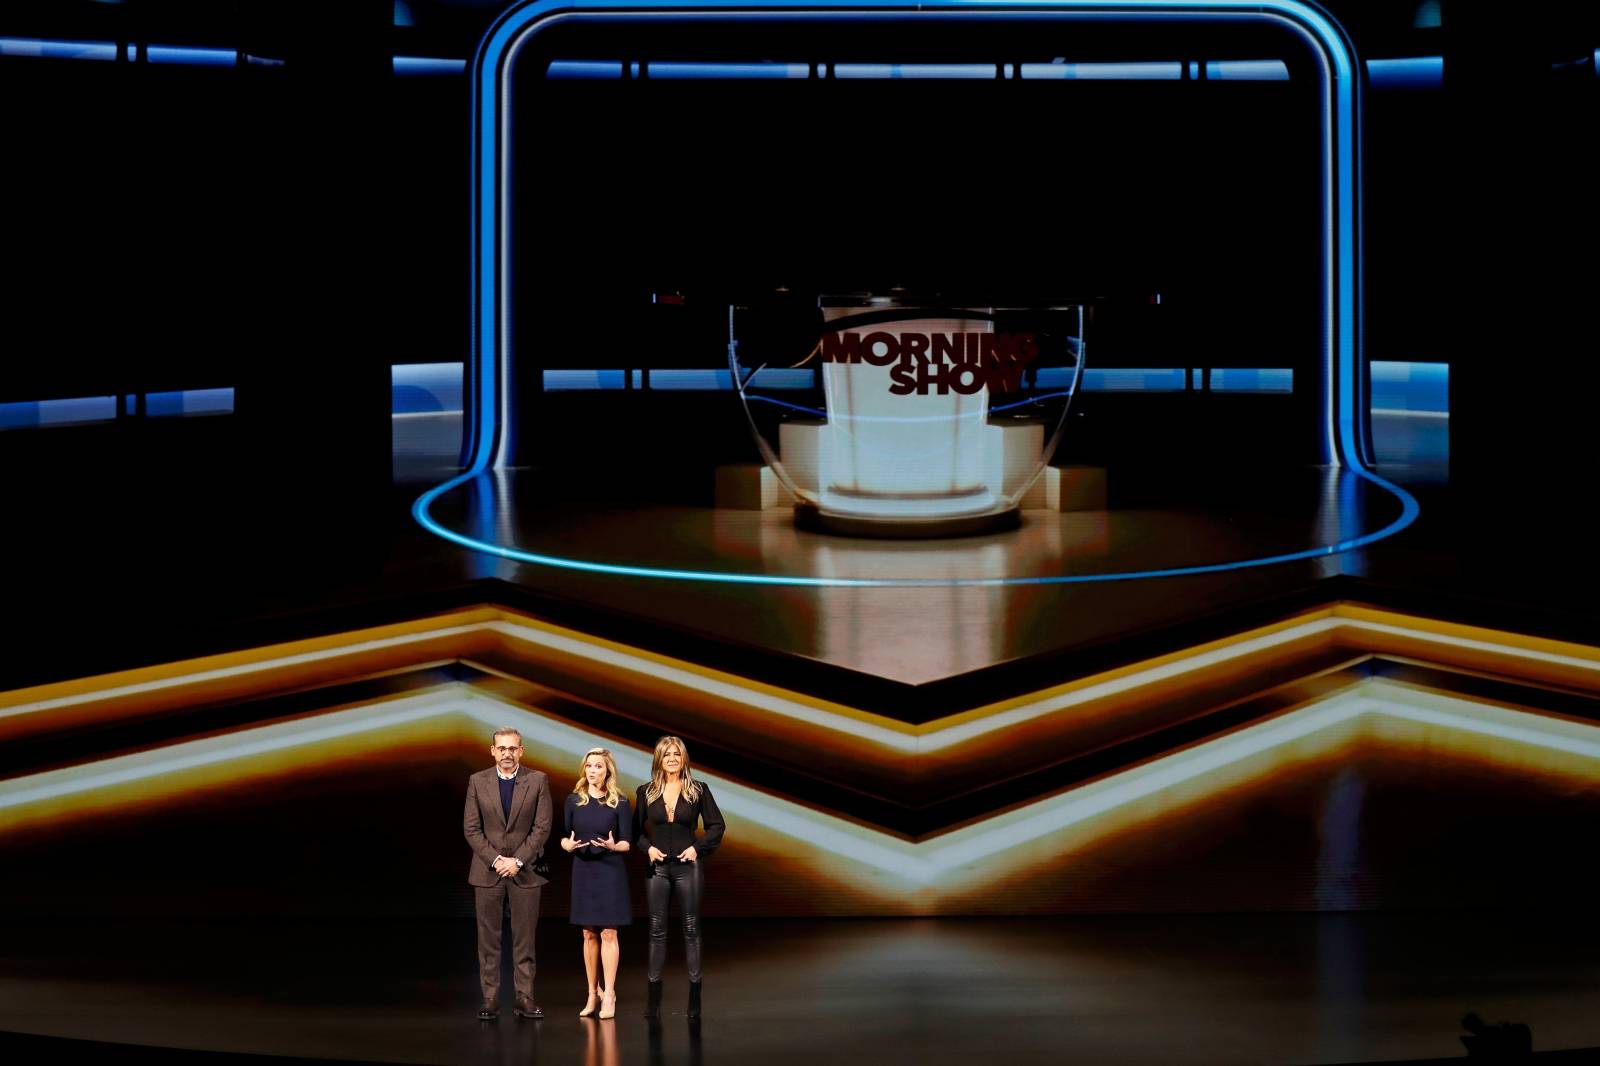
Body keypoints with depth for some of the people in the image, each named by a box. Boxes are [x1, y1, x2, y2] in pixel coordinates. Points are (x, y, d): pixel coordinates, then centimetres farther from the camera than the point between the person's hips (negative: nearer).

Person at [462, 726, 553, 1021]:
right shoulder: (477, 781, 3)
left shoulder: (538, 781, 1)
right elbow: (471, 828, 0)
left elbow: (542, 827, -3)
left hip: (524, 870, -1)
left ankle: (525, 999, 5)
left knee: (524, 938, 2)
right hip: (487, 871, 1)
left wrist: (518, 860, -11)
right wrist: (496, 860, -10)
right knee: (488, 939, 2)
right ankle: (490, 999, 5)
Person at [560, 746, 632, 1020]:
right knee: (589, 934, 8)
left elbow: (627, 843, -3)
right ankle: (593, 992, 17)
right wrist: (567, 845, -15)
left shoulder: (619, 802, -4)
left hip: (610, 871, -3)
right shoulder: (574, 800, 3)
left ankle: (609, 996, -3)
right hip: (583, 871, 3)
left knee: (608, 933, -4)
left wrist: (613, 845, -23)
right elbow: (564, 836, 7)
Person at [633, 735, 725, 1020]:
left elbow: (716, 826, 3)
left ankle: (694, 994, 5)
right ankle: (653, 999, 5)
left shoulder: (699, 790, -1)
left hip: (688, 867, -1)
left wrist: (698, 848, -8)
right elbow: (636, 830, 11)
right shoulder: (645, 792, 4)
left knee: (691, 929, 2)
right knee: (657, 930, 3)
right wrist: (647, 848, -5)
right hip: (657, 868, 1)